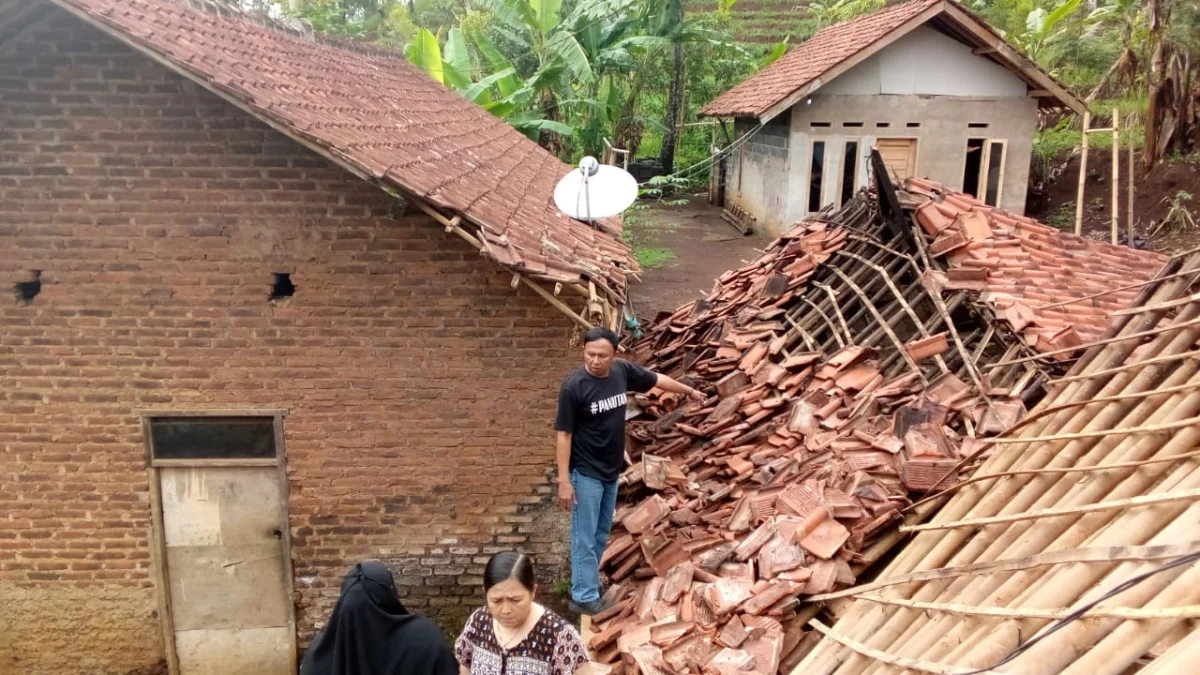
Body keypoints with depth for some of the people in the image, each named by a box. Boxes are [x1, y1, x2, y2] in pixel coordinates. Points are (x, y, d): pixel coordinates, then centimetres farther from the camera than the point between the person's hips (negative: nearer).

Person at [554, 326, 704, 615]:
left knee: (601, 535, 19)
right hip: (585, 473, -7)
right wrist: (564, 481, -20)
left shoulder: (622, 371, -6)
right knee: (585, 537, 1)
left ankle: (588, 581, 35)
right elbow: (563, 435, -18)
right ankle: (584, 597, 12)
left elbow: (656, 379, 13)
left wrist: (689, 390, 28)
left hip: (611, 470, 7)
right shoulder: (574, 386, -22)